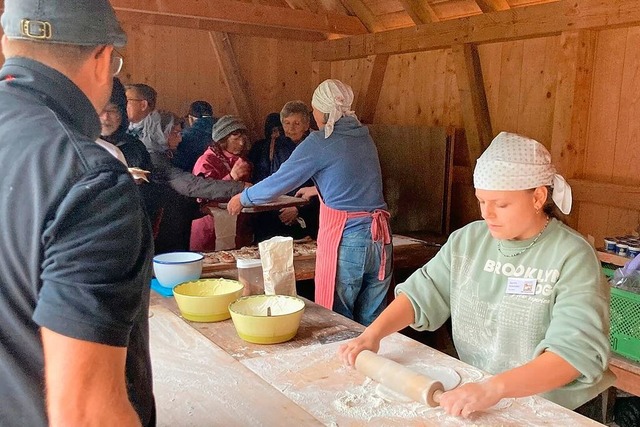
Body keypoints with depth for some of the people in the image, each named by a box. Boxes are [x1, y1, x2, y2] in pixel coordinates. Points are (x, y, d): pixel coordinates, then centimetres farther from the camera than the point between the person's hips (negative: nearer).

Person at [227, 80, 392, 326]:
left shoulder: (320, 142, -7)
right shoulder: (365, 138, 13)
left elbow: (279, 182, -3)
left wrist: (243, 198, 14)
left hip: (345, 241, -6)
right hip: (380, 240, 6)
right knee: (370, 324, 14)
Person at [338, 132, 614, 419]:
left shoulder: (573, 258, -14)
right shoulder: (468, 240, 2)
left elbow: (577, 351, -24)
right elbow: (421, 294, 4)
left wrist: (494, 388, -36)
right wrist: (373, 333, -12)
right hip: (470, 392, 4)